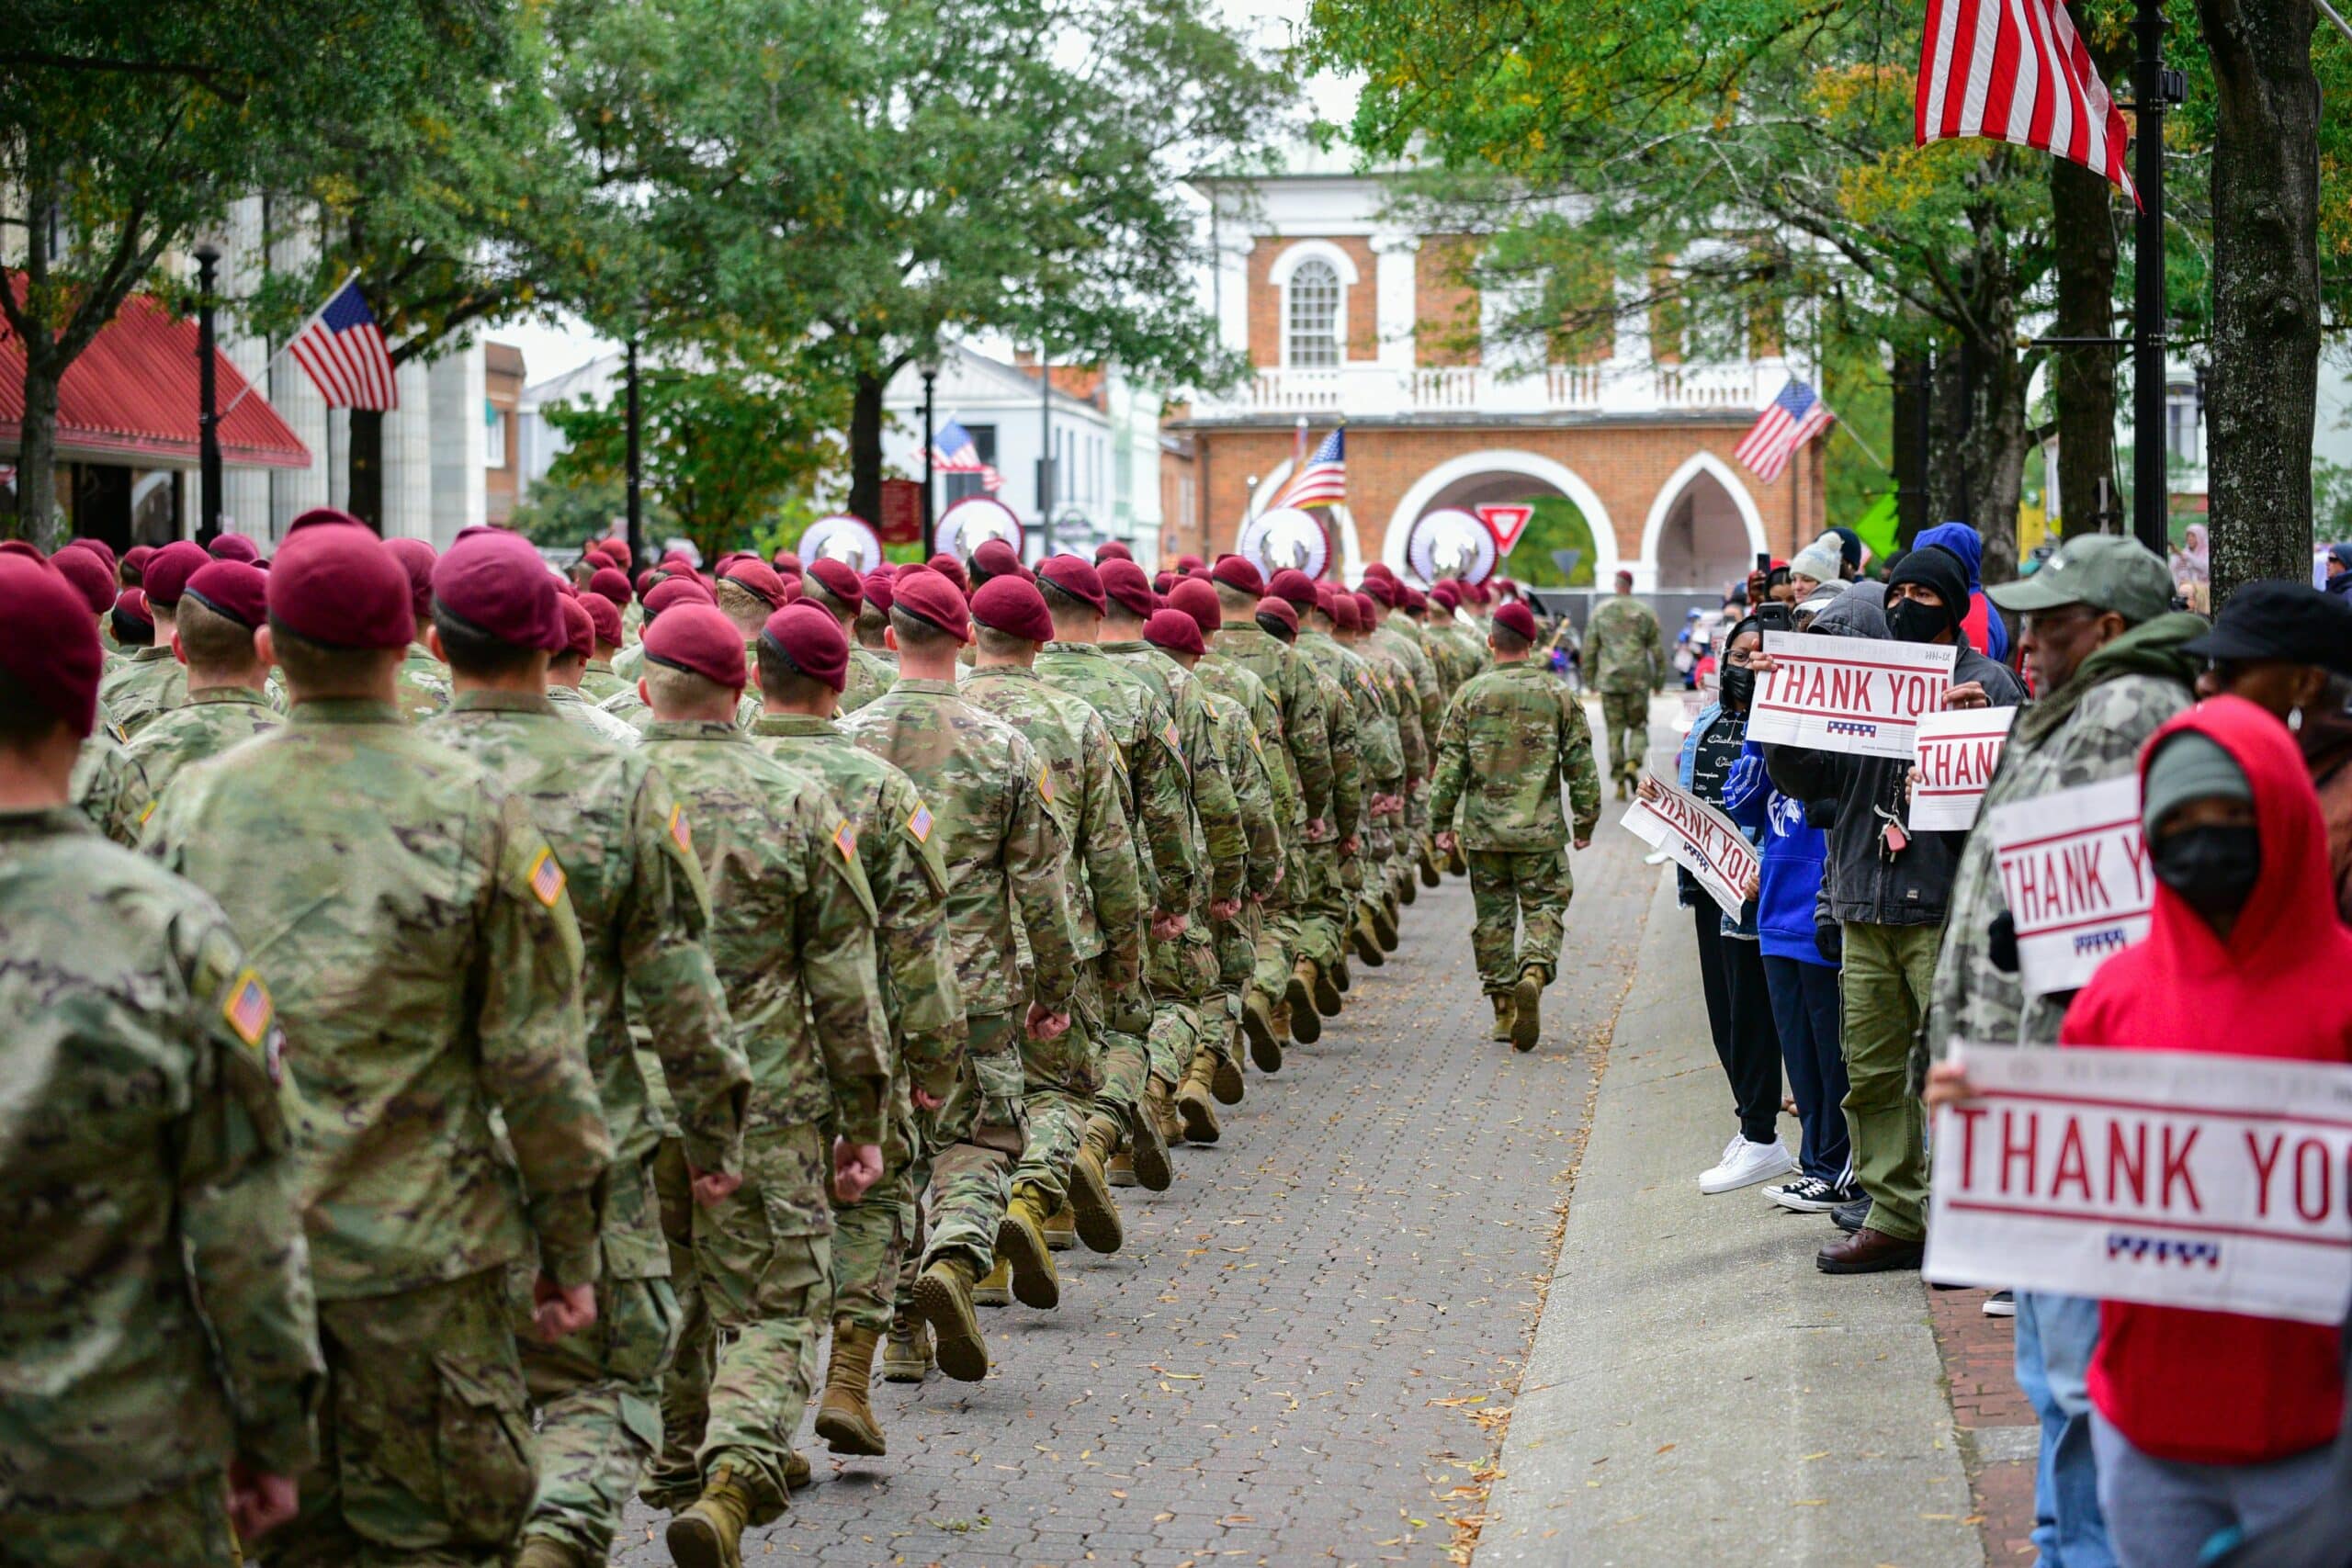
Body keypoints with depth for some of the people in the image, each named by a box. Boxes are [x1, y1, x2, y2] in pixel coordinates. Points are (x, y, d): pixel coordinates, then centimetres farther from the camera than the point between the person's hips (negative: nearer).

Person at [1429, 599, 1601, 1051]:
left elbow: (1450, 763, -1)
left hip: (1484, 828, 1)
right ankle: (1534, 972, -23)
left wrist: (1442, 822, 7)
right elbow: (1581, 764, 2)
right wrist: (1585, 822, 12)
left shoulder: (1471, 695, 0)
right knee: (1543, 908, 5)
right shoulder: (1559, 696, 0)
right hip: (1540, 829, -1)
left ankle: (1504, 1008, 13)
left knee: (1493, 915, 10)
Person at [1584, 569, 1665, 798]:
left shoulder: (1600, 611, 3)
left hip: (1609, 679, 1)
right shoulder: (1645, 612, 2)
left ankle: (1619, 781, 1)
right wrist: (1659, 679, 10)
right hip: (1638, 678, -1)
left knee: (1614, 730, 5)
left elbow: (1589, 648, 4)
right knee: (1639, 726, 11)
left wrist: (1589, 678, 12)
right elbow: (1657, 649, 3)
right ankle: (1633, 763, -15)